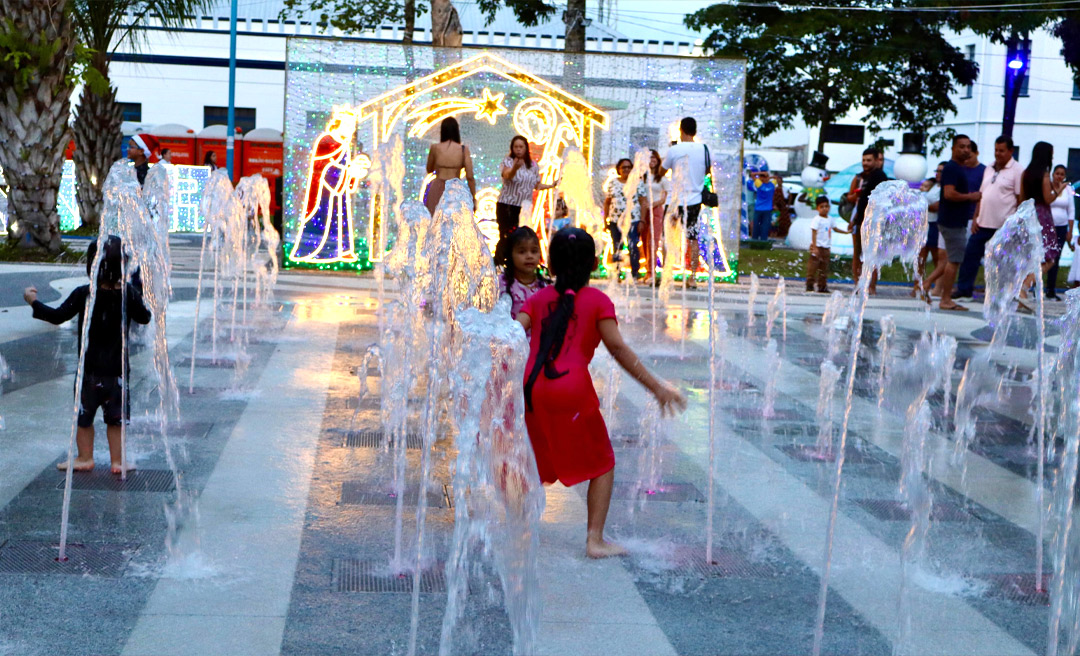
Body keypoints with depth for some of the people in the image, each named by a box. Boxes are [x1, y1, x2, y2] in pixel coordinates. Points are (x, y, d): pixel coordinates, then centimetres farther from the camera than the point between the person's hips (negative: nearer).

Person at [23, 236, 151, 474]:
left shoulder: (83, 294, -14)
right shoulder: (129, 293, -8)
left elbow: (57, 316, -10)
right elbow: (144, 318, 4)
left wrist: (34, 302, 4)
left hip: (90, 368, -2)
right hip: (117, 369, 2)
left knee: (84, 415, 14)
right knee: (115, 418, 12)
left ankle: (85, 457, 23)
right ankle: (117, 460, 16)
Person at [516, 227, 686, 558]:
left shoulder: (538, 298, 14)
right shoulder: (598, 301, 4)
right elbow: (618, 348, -7)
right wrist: (656, 387, -7)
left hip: (532, 389, 4)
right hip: (572, 390, -4)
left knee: (539, 463, 23)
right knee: (602, 464, 12)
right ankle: (595, 539, 4)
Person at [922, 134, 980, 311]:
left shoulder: (958, 169, 18)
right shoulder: (952, 168, -15)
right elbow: (949, 194, -26)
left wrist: (972, 198, 12)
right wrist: (970, 197, -15)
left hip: (957, 221, 10)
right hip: (953, 222, -10)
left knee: (952, 259, 15)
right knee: (954, 260, -5)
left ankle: (927, 283, 16)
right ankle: (946, 300, 1)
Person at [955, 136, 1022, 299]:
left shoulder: (1016, 171, -6)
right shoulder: (989, 169, 14)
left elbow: (1021, 199, -8)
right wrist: (976, 218, 10)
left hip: (1004, 226, -6)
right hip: (983, 223, 7)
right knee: (970, 254, 6)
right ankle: (964, 289, 16)